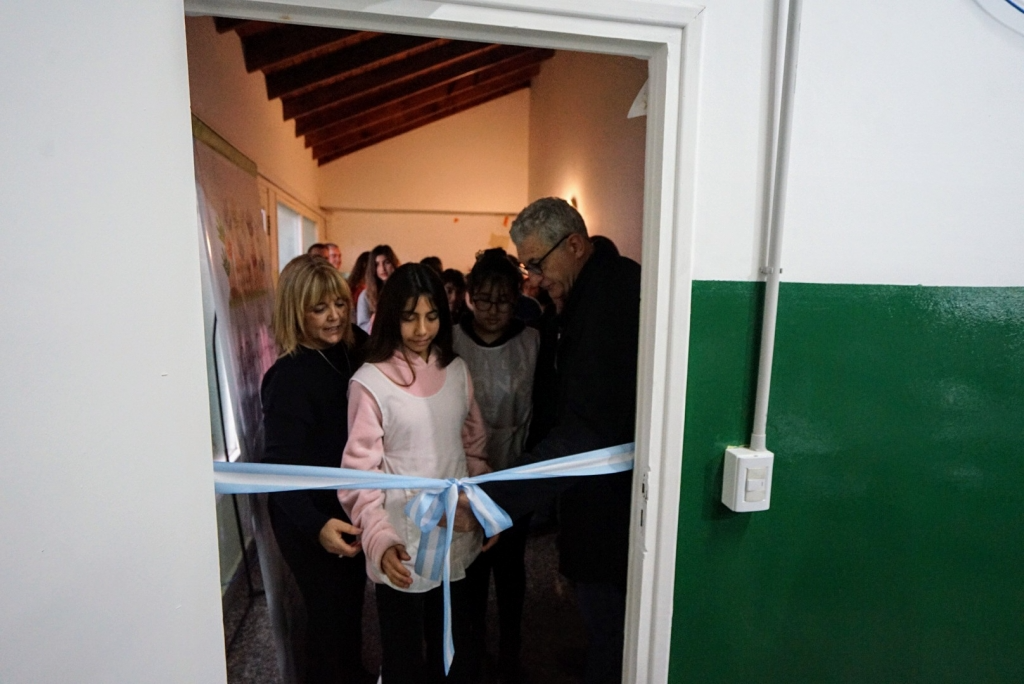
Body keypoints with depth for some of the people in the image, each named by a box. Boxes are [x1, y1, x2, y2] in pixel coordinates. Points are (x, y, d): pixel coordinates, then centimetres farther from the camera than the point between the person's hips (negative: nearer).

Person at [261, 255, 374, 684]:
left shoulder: (355, 352, -5)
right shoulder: (288, 377, -23)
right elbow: (281, 469, -26)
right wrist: (316, 525, -38)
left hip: (353, 511, 7)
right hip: (311, 524, -7)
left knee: (352, 602, 26)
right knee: (330, 613, 11)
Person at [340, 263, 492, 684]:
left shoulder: (456, 370, 2)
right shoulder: (370, 382, -12)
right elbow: (361, 474, -12)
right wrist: (380, 539, -23)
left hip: (457, 537, 4)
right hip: (403, 549, -4)